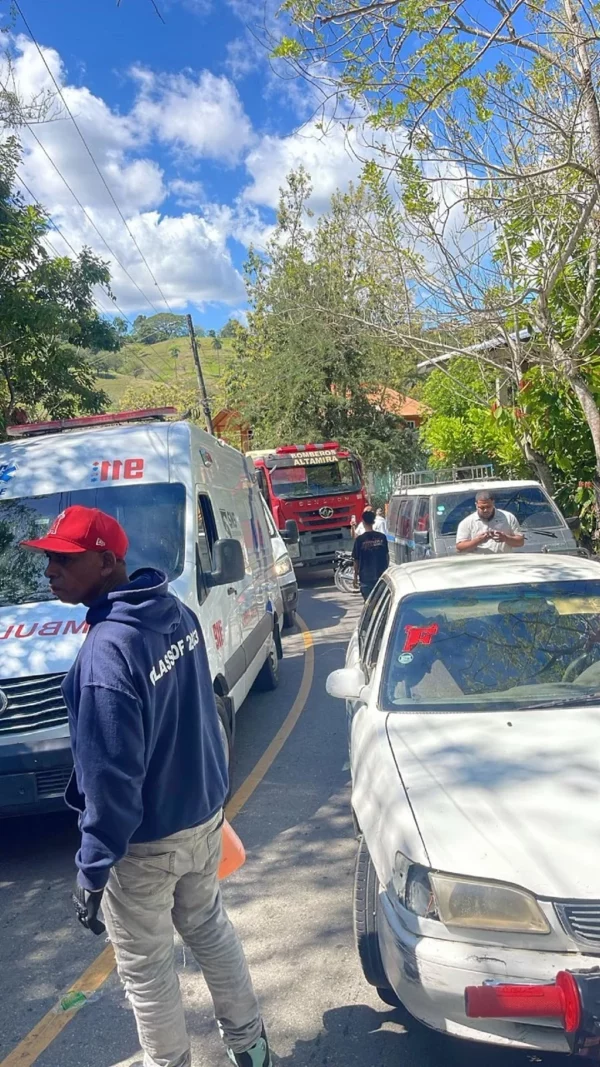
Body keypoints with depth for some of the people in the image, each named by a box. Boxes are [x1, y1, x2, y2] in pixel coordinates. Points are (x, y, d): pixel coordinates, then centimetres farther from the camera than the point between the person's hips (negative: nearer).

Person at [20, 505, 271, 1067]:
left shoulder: (106, 651, -30)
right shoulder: (178, 612, -5)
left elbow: (111, 777, -27)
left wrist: (91, 868, -15)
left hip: (146, 842, -8)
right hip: (204, 815, 8)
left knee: (145, 967, 17)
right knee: (210, 928, 27)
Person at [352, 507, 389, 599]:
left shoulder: (360, 539, -10)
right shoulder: (382, 537, -2)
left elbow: (356, 560, -6)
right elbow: (387, 556, 7)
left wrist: (355, 577, 3)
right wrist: (386, 571, 20)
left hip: (366, 578, -3)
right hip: (381, 576, 3)